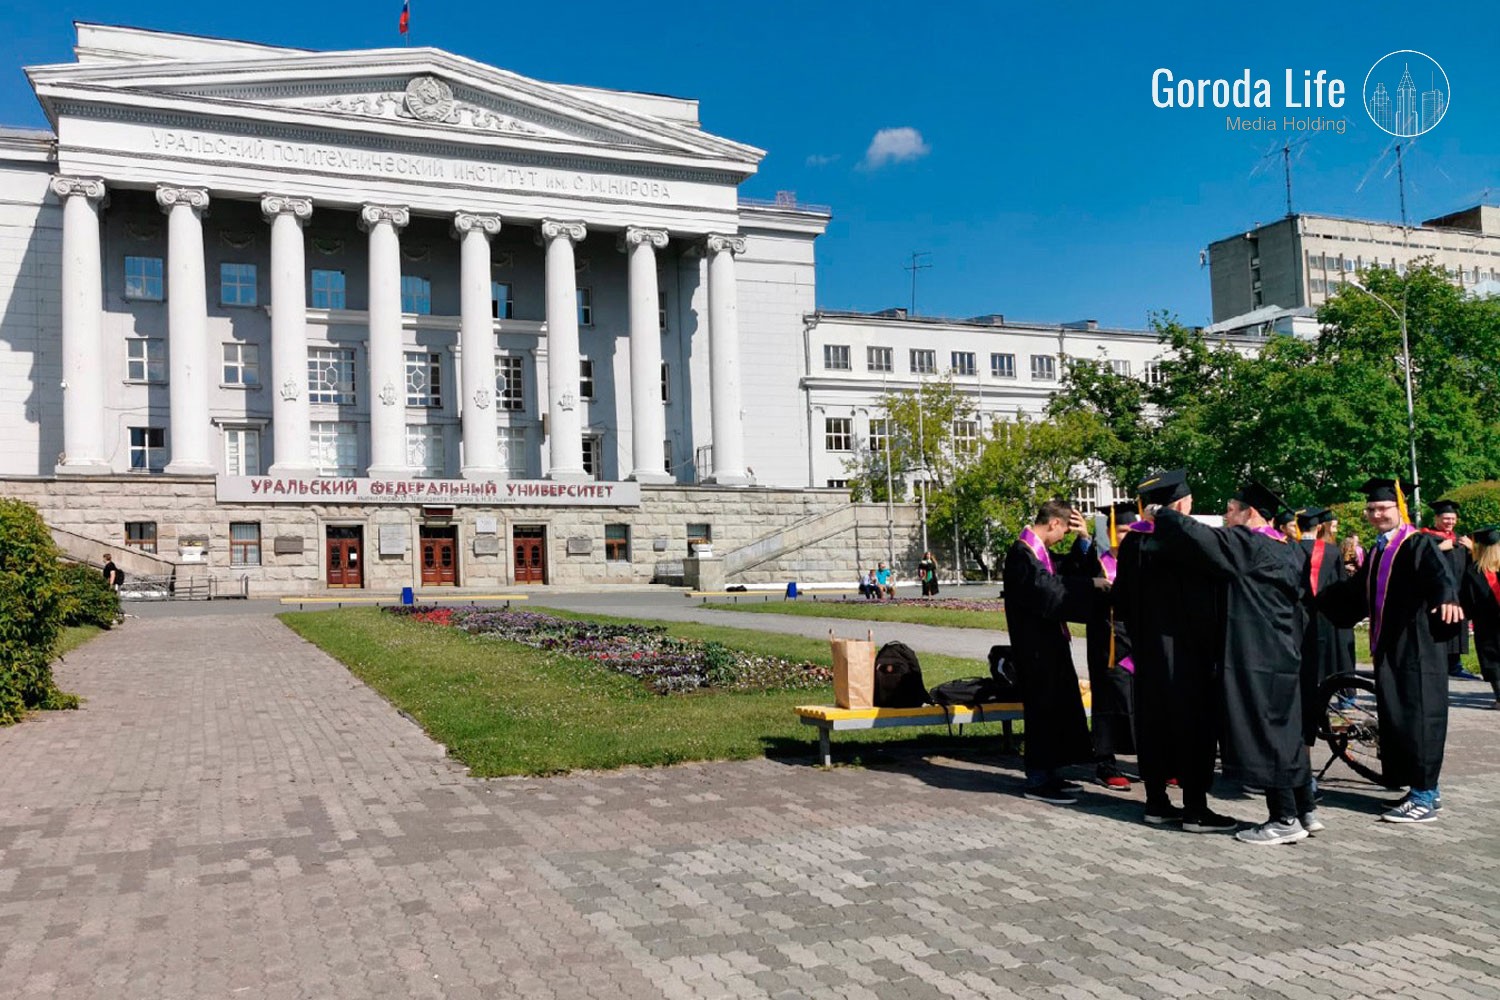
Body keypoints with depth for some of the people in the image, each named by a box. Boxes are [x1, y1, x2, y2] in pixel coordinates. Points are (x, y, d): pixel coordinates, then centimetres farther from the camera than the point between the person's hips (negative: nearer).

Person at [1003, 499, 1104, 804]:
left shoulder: (1039, 551, 15)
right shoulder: (1023, 552, -16)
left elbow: (1063, 577, 24)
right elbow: (1047, 588, -25)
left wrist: (1083, 537, 15)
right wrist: (1091, 584, -18)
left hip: (1049, 641, 10)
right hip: (1035, 645, -10)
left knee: (1057, 707, 14)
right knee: (1043, 707, -5)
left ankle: (1048, 773, 23)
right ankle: (1038, 781, 3)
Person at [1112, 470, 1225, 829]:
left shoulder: (1133, 542, 3)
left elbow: (1120, 599, 10)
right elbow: (1205, 604, -14)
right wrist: (1213, 649, -4)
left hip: (1145, 650, 7)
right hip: (1183, 651, -7)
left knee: (1153, 723, 12)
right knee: (1192, 725, 2)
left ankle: (1156, 803, 18)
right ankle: (1195, 810, 6)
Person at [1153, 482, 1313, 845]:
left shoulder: (1246, 545, -14)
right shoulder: (1292, 552, 13)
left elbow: (1190, 532, -18)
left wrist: (1161, 513, -2)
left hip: (1255, 658, -9)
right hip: (1286, 655, 9)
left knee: (1264, 736, -3)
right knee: (1287, 734, 16)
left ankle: (1285, 819, 2)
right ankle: (1305, 811, 22)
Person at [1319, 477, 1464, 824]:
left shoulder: (1420, 544, -9)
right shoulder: (1376, 553, 15)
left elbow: (1439, 574, -29)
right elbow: (1354, 591, 26)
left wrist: (1447, 599, -49)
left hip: (1417, 647, -8)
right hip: (1388, 648, 8)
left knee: (1418, 718, -5)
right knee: (1394, 719, 10)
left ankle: (1424, 799, 1)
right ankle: (1426, 790, 21)